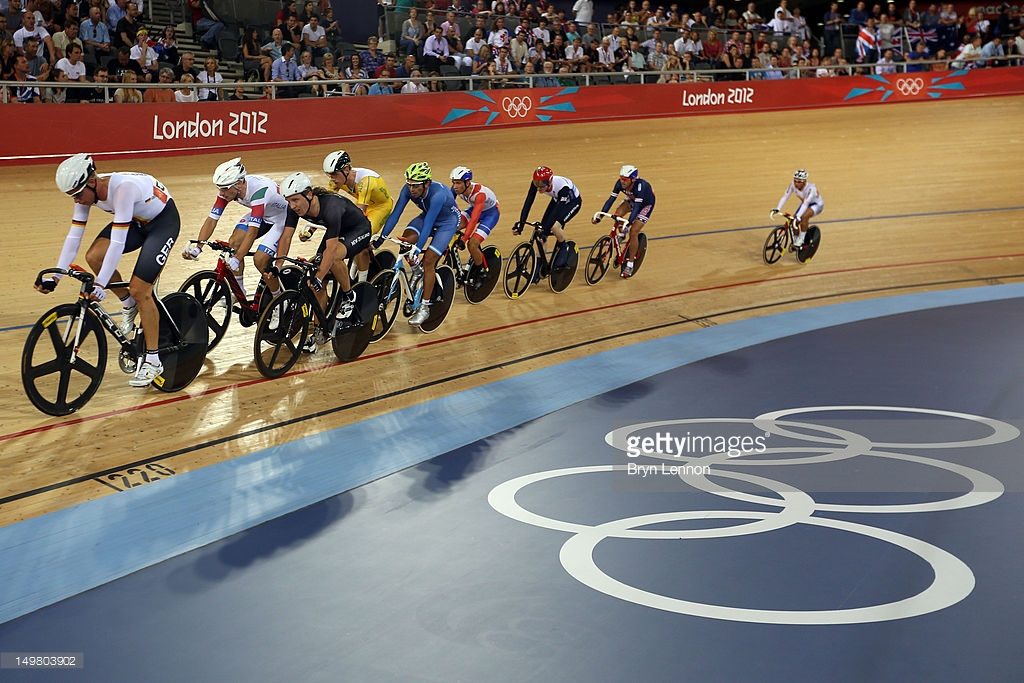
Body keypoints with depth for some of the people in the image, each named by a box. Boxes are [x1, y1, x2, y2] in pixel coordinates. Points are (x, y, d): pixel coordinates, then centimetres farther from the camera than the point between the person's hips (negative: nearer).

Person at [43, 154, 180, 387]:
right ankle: (128, 306, 10)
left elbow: (118, 242, -39)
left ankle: (153, 361, -1)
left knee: (139, 290, -14)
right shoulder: (86, 191, -14)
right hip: (137, 220, 7)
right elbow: (73, 236, -11)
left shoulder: (123, 188, -37)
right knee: (94, 256, -16)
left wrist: (101, 285, -42)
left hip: (164, 220, -7)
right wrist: (55, 277, -17)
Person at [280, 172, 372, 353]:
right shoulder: (295, 208, -20)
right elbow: (286, 237, -15)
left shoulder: (331, 207, -39)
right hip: (336, 230, 7)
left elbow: (331, 248, -41)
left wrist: (318, 277, -44)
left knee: (333, 256, -36)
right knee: (317, 282, -5)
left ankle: (349, 296, -11)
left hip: (358, 230, -7)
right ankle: (320, 331, 7)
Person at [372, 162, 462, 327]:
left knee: (428, 260, -16)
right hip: (428, 215, 6)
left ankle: (425, 307, -8)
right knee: (406, 241, -20)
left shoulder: (438, 194, -39)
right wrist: (381, 237, -26)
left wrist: (417, 249, -47)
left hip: (447, 222, -6)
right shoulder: (408, 190, -22)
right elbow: (395, 214, -21)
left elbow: (428, 224, -42)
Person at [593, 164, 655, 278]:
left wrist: (629, 222, -54)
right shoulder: (620, 183, -25)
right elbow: (611, 199, -24)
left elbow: (637, 206, -44)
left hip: (646, 204, -6)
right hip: (632, 200, 6)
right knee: (618, 214, -23)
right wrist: (600, 215, -32)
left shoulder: (640, 186, -40)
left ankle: (630, 264, -7)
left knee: (633, 231, -17)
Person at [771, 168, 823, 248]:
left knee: (804, 216, -33)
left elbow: (806, 203, -47)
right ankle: (795, 240, 17)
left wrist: (798, 216, -58)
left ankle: (801, 239, -18)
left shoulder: (811, 188, -37)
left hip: (817, 205, -6)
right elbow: (785, 197, -29)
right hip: (805, 204, 6)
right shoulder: (793, 185, -24)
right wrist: (777, 209, -44)